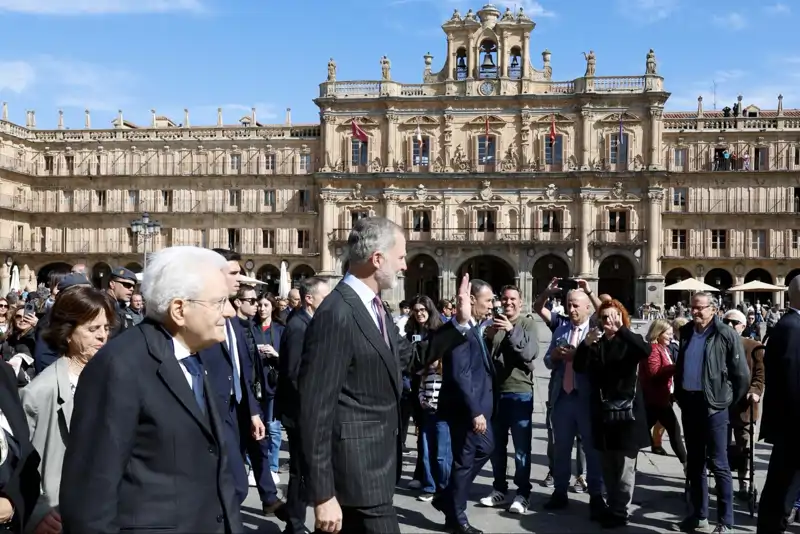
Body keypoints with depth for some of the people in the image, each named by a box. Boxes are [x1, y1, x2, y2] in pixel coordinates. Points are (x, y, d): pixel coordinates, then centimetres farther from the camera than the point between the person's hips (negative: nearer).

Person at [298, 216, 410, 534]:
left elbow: (407, 355, 19)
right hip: (357, 470, -9)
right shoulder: (337, 314, -21)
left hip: (375, 463, 9)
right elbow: (316, 407, -21)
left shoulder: (373, 306, 7)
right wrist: (323, 494, -20)